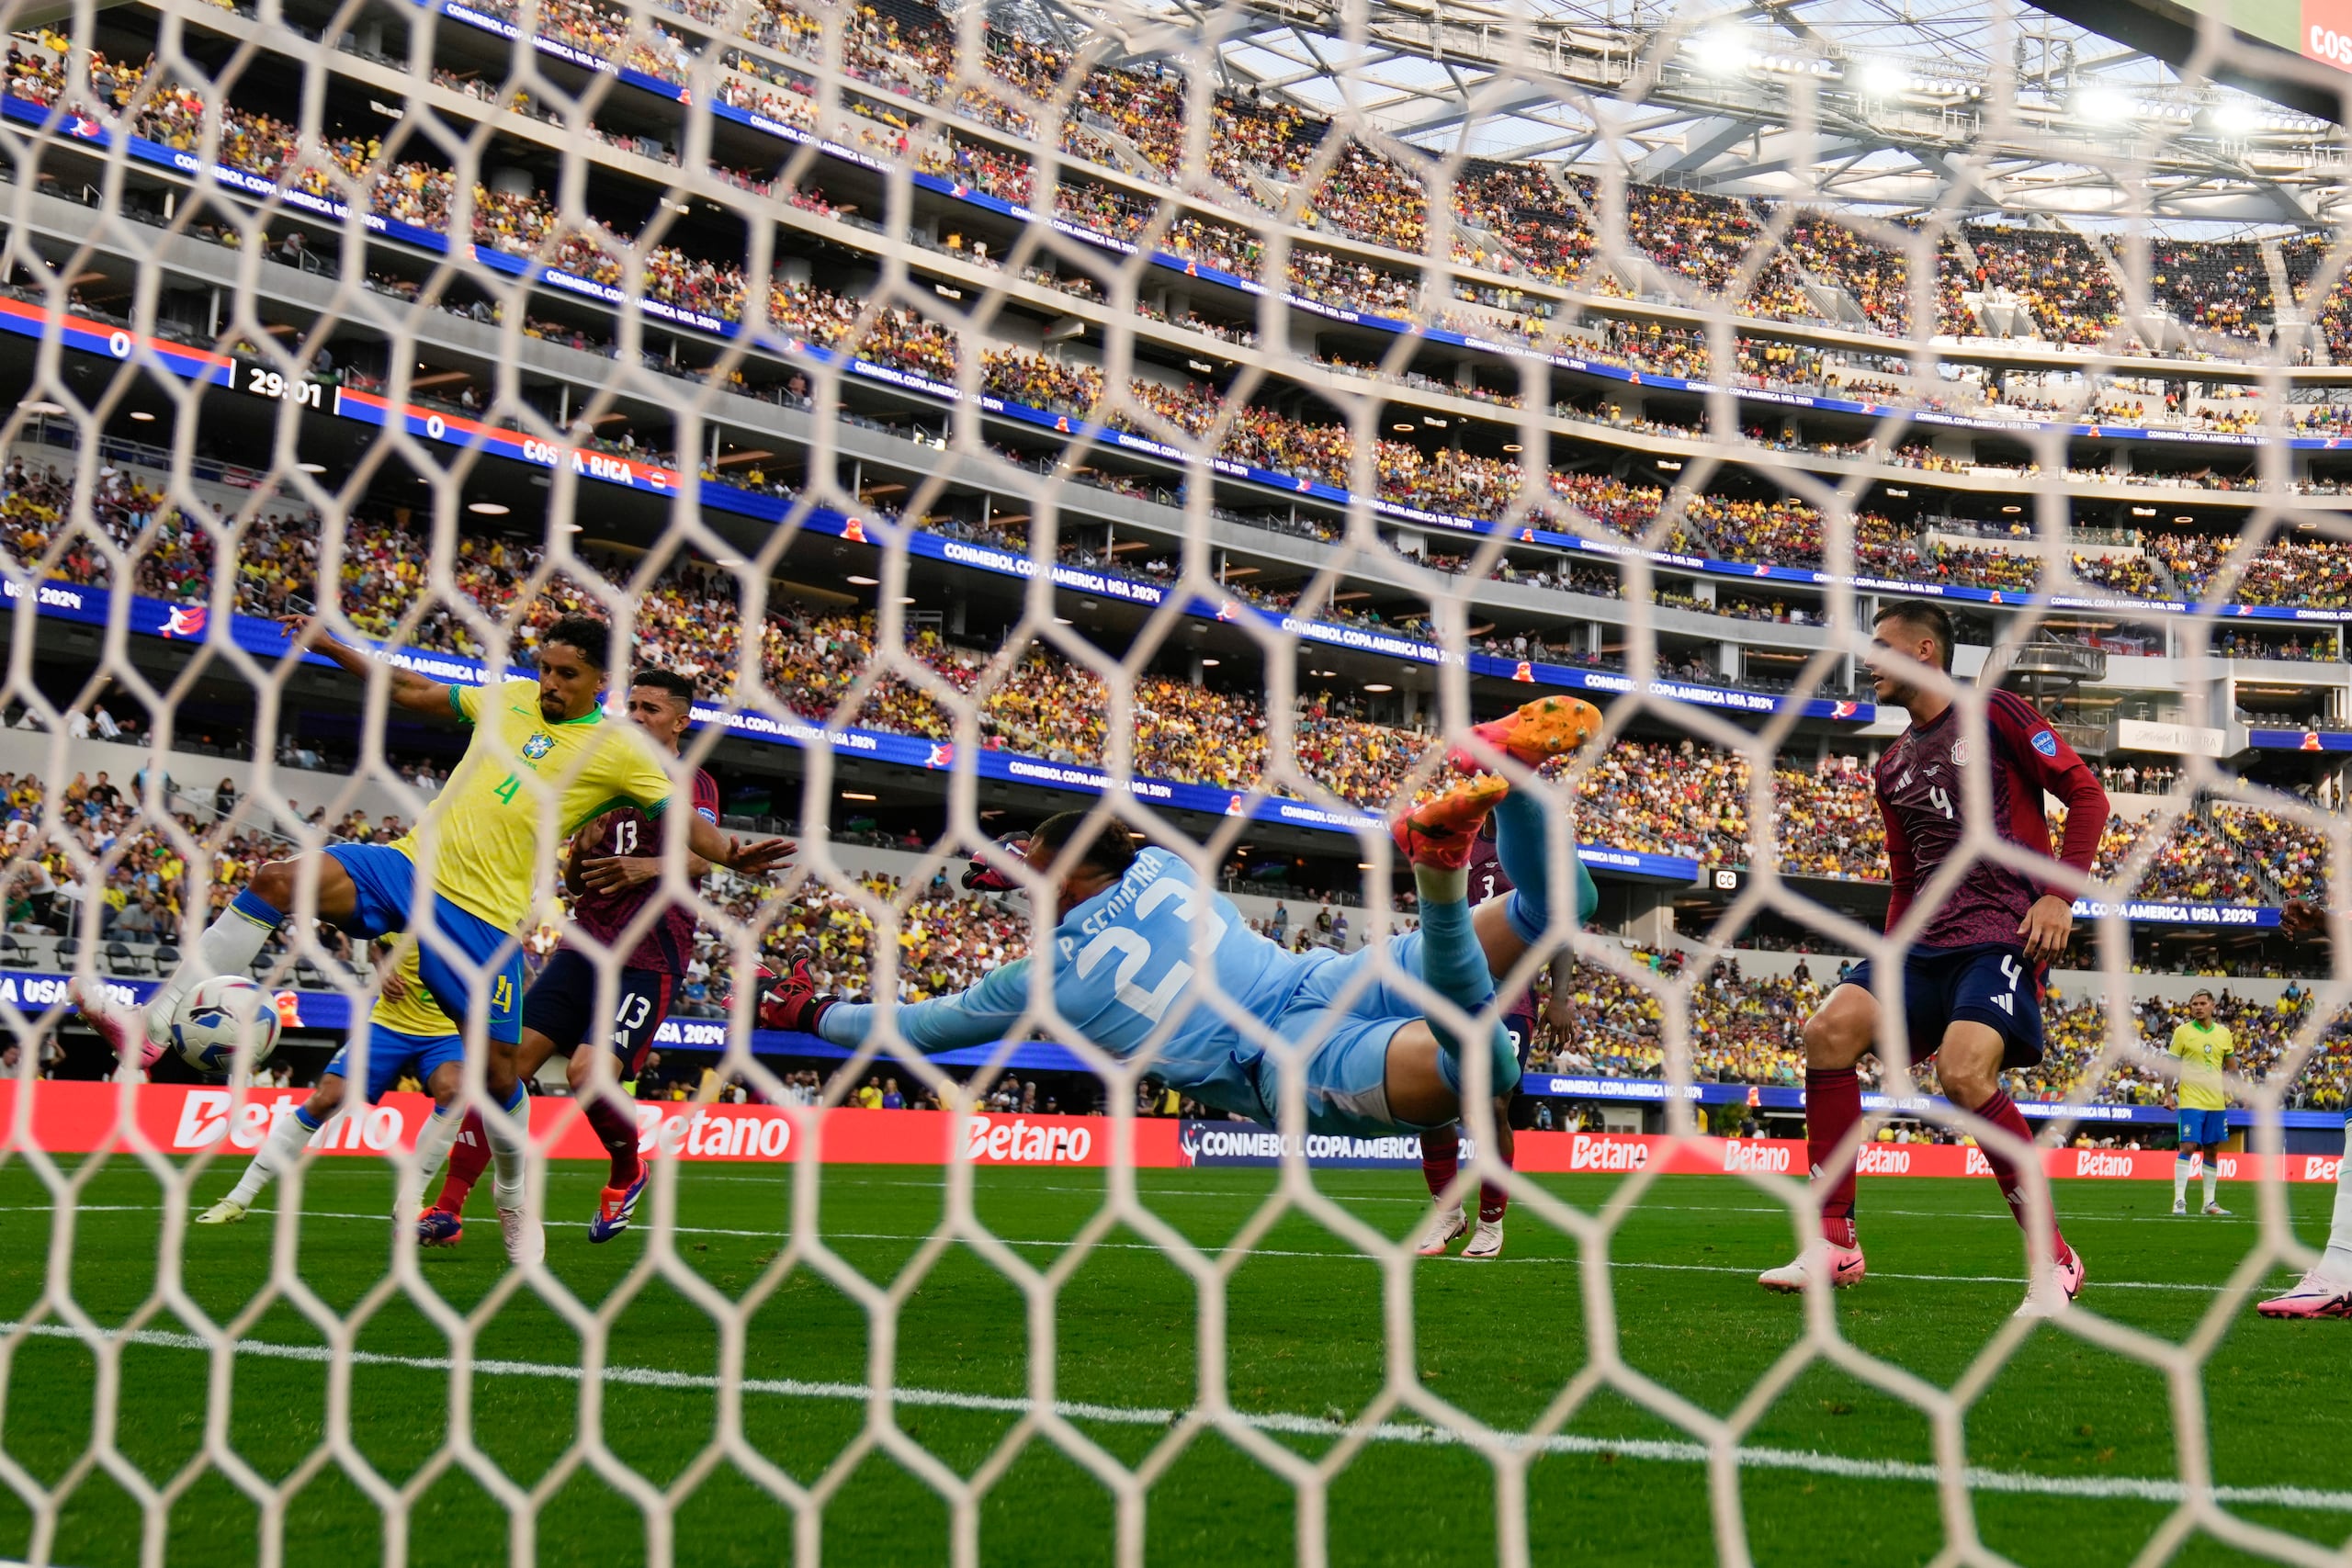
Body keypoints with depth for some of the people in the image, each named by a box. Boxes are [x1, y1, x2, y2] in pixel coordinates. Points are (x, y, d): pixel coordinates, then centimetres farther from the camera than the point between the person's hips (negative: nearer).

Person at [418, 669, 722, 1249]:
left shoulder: (694, 784, 1)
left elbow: (699, 859, -18)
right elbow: (574, 883, 19)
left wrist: (650, 865, -39)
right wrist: (583, 850, -3)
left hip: (649, 960, -5)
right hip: (584, 946, 6)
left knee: (590, 1074, -21)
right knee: (508, 1060, -8)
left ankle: (627, 1175, 10)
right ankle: (449, 1207, -4)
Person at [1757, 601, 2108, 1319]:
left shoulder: (1996, 714, 1)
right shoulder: (1892, 767, 20)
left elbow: (2086, 793, -1)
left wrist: (2059, 893, -11)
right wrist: (1887, 963, 16)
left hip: (2004, 932, -7)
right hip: (1925, 938, 7)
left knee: (1964, 1072, -27)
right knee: (1829, 1030, -15)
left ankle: (2054, 1262, -10)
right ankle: (1834, 1244, -9)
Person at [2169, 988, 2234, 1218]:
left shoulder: (2224, 1033, 8)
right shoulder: (2182, 1032, -2)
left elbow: (2231, 1066, 16)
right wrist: (2170, 1093, -9)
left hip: (2217, 1102, 4)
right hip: (2191, 1101, -4)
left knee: (2212, 1151, 8)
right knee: (2188, 1148, -11)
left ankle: (2210, 1202, 16)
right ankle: (2179, 1200, -7)